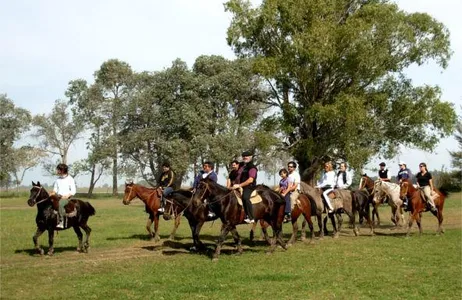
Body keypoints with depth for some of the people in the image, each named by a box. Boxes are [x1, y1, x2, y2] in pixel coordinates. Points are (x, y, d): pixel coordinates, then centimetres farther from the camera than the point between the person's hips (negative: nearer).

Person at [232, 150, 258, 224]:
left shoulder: (252, 168, -7)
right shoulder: (241, 166, 17)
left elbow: (250, 180, -17)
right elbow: (238, 177, 28)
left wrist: (239, 185, -21)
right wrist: (234, 185, 13)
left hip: (249, 187, -9)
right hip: (238, 187, 9)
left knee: (245, 197, -34)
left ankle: (250, 218, -34)